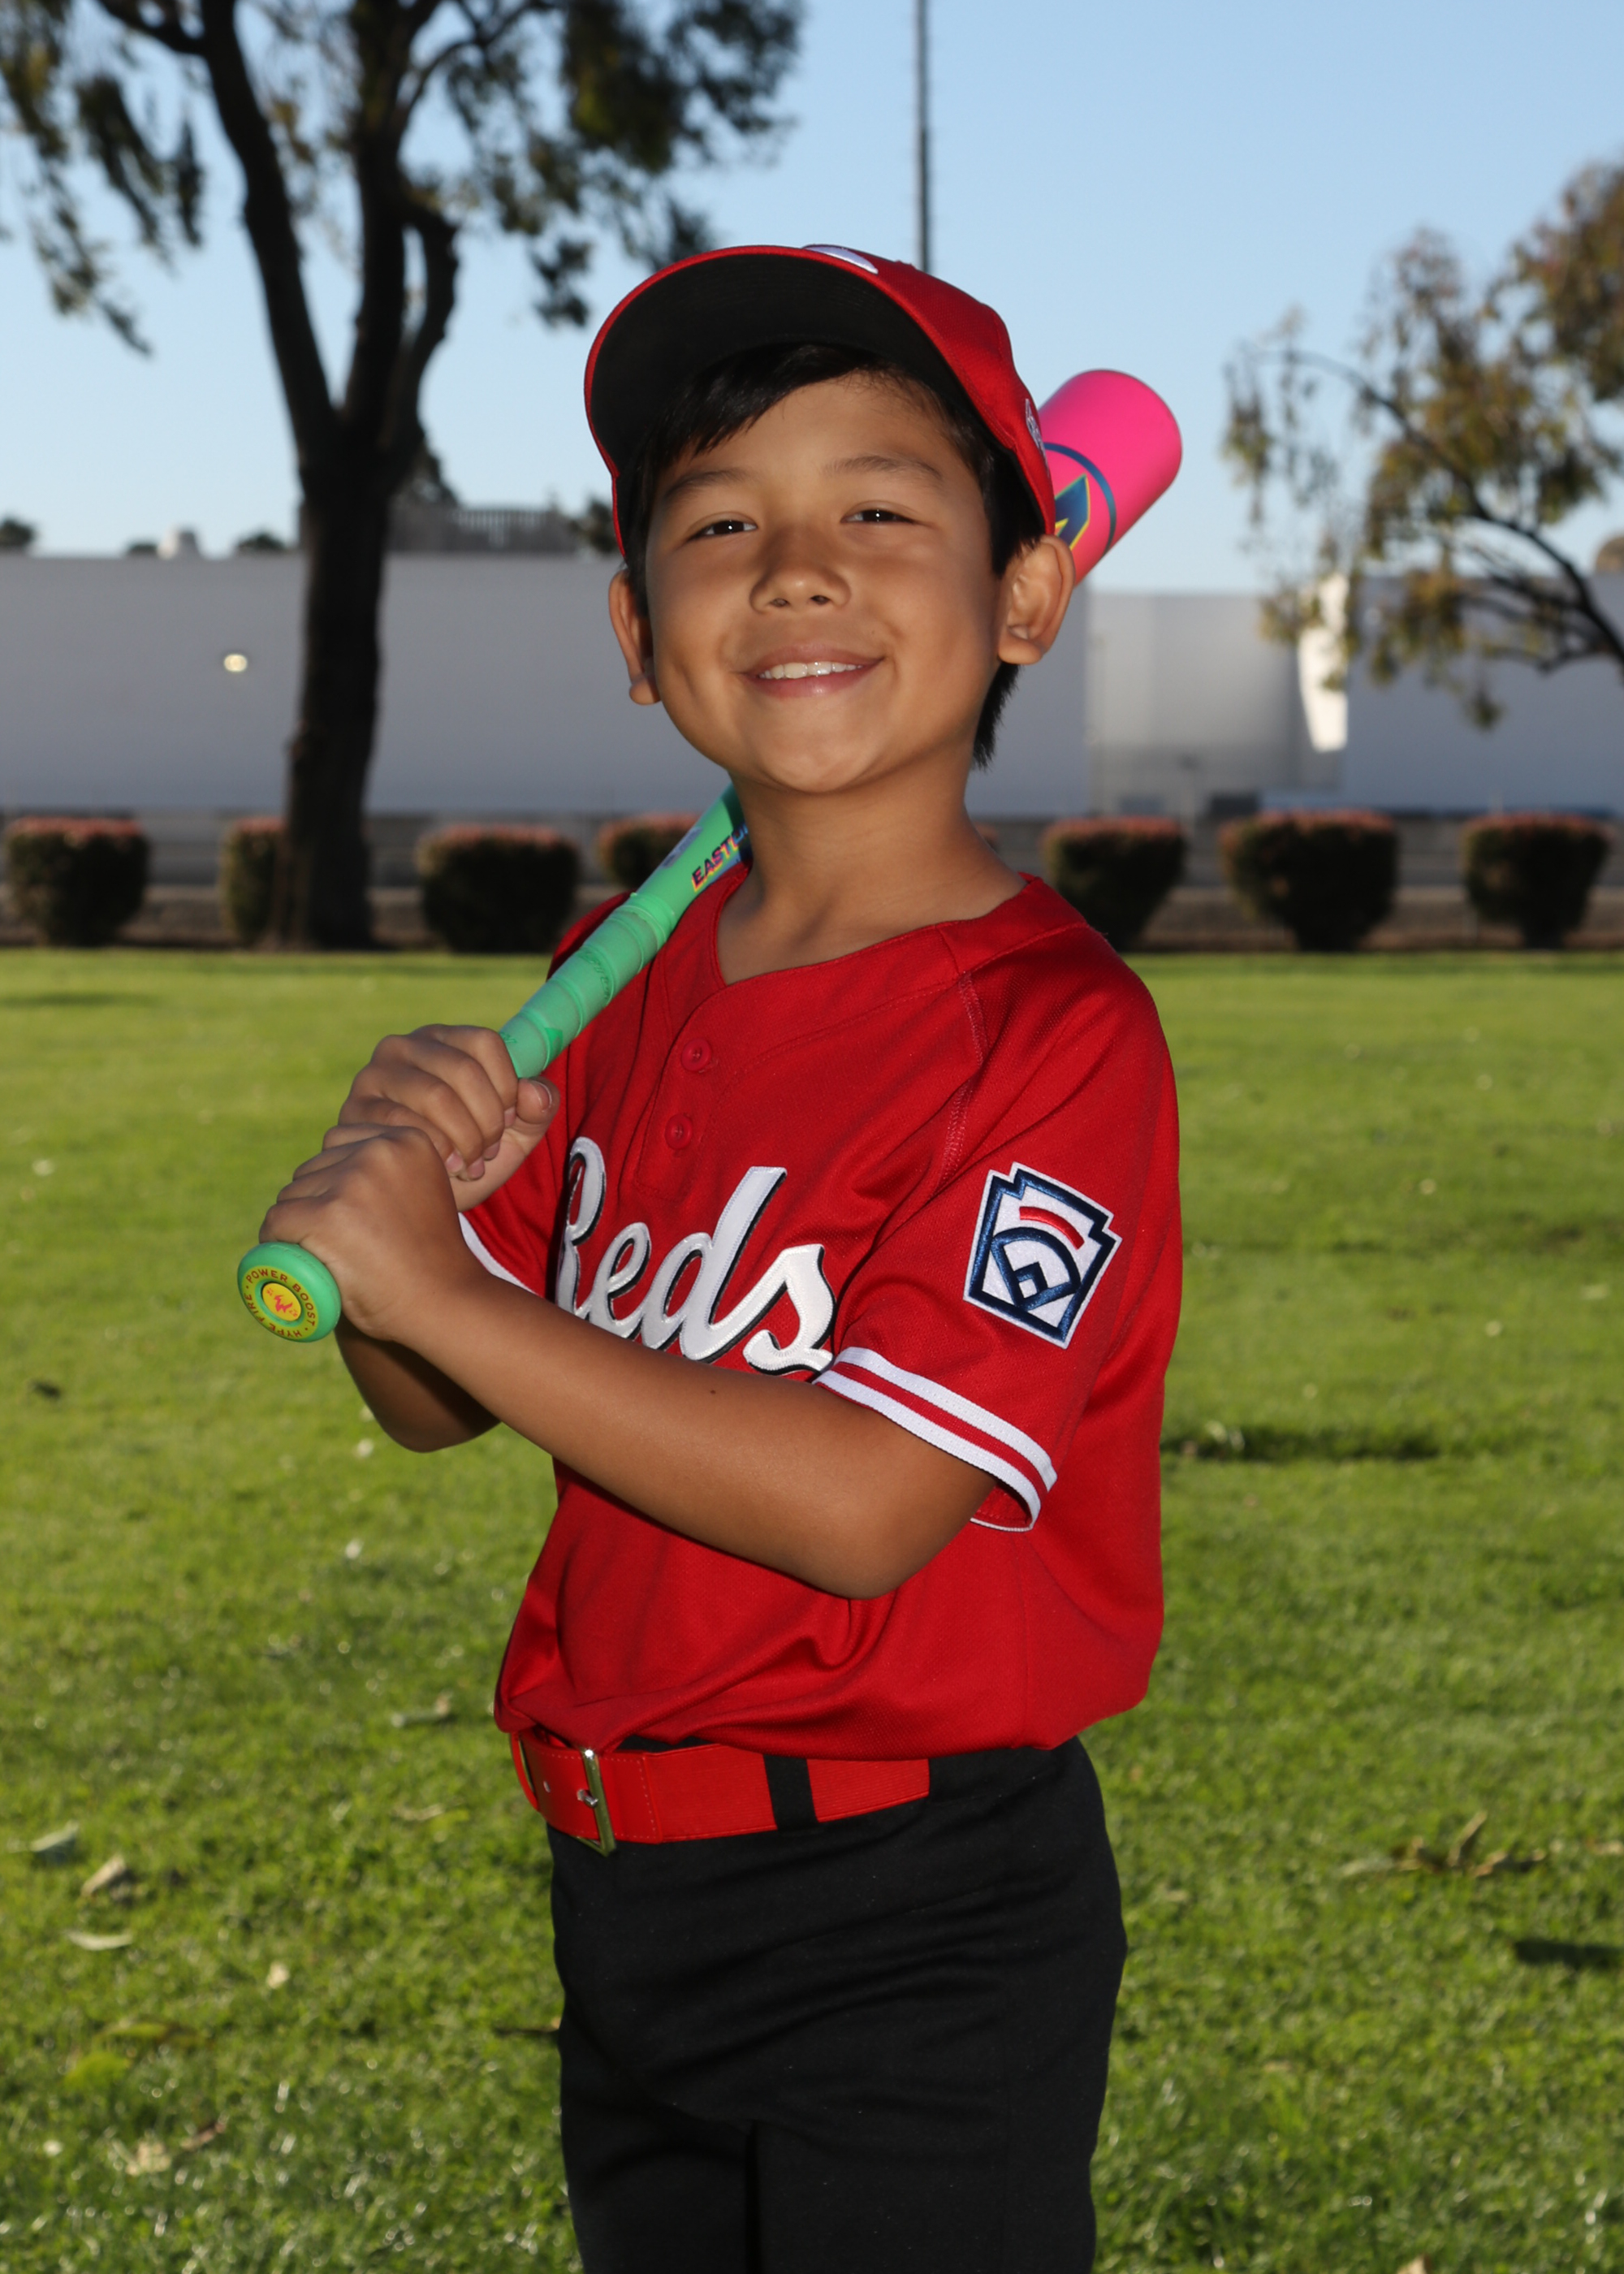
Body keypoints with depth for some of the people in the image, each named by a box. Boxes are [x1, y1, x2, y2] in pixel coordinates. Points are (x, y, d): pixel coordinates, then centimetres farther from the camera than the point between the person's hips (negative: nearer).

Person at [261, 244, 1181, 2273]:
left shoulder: (1052, 1026, -17)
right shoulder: (624, 976, 5)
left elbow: (867, 1506, -26)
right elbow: (436, 1411, 11)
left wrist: (444, 1291, -22)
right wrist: (399, 1173, -11)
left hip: (915, 1927, -7)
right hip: (621, 1892, 7)